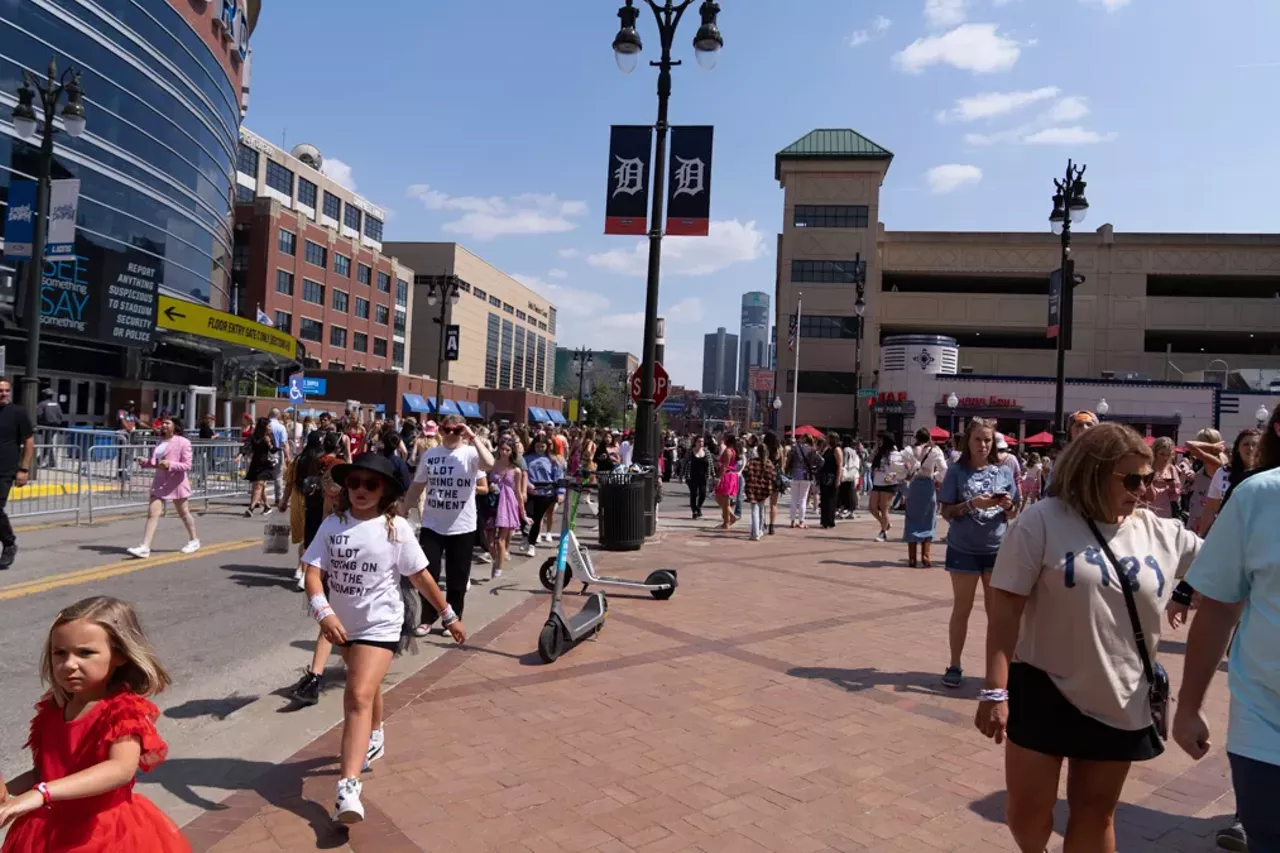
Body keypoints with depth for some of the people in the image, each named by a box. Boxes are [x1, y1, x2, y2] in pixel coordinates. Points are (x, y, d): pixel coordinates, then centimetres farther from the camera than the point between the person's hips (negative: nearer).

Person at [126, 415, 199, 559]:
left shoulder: (183, 442, -10)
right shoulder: (159, 441, 10)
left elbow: (187, 465, -14)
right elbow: (155, 461, 17)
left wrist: (170, 464, -28)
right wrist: (145, 462, -3)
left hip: (176, 483, -5)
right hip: (159, 482, 5)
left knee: (184, 513, 10)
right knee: (152, 513, -6)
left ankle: (194, 541, 29)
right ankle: (145, 547, -10)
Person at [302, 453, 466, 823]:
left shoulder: (396, 528, -13)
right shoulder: (332, 525, -8)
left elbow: (420, 576, -5)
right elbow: (312, 572, -14)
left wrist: (449, 616, 1)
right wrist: (323, 612, -32)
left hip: (381, 625, -4)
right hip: (343, 623, 5)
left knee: (359, 696, -18)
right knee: (365, 686, 27)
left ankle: (348, 788, -21)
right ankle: (373, 740, 54)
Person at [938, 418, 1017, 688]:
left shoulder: (1004, 472, 3)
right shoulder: (957, 472, -5)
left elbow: (1012, 514, 9)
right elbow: (947, 512, -6)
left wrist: (1007, 505, -13)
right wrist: (972, 504, -22)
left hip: (997, 549, 2)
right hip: (964, 549, -2)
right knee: (962, 608, 7)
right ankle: (954, 666, 18)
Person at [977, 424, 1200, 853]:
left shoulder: (1163, 533, 1)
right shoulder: (1043, 521, -13)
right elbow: (1004, 606, -14)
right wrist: (995, 689, -17)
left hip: (1121, 702, 4)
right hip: (1043, 692, -3)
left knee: (1095, 815, 17)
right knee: (1026, 811, 6)